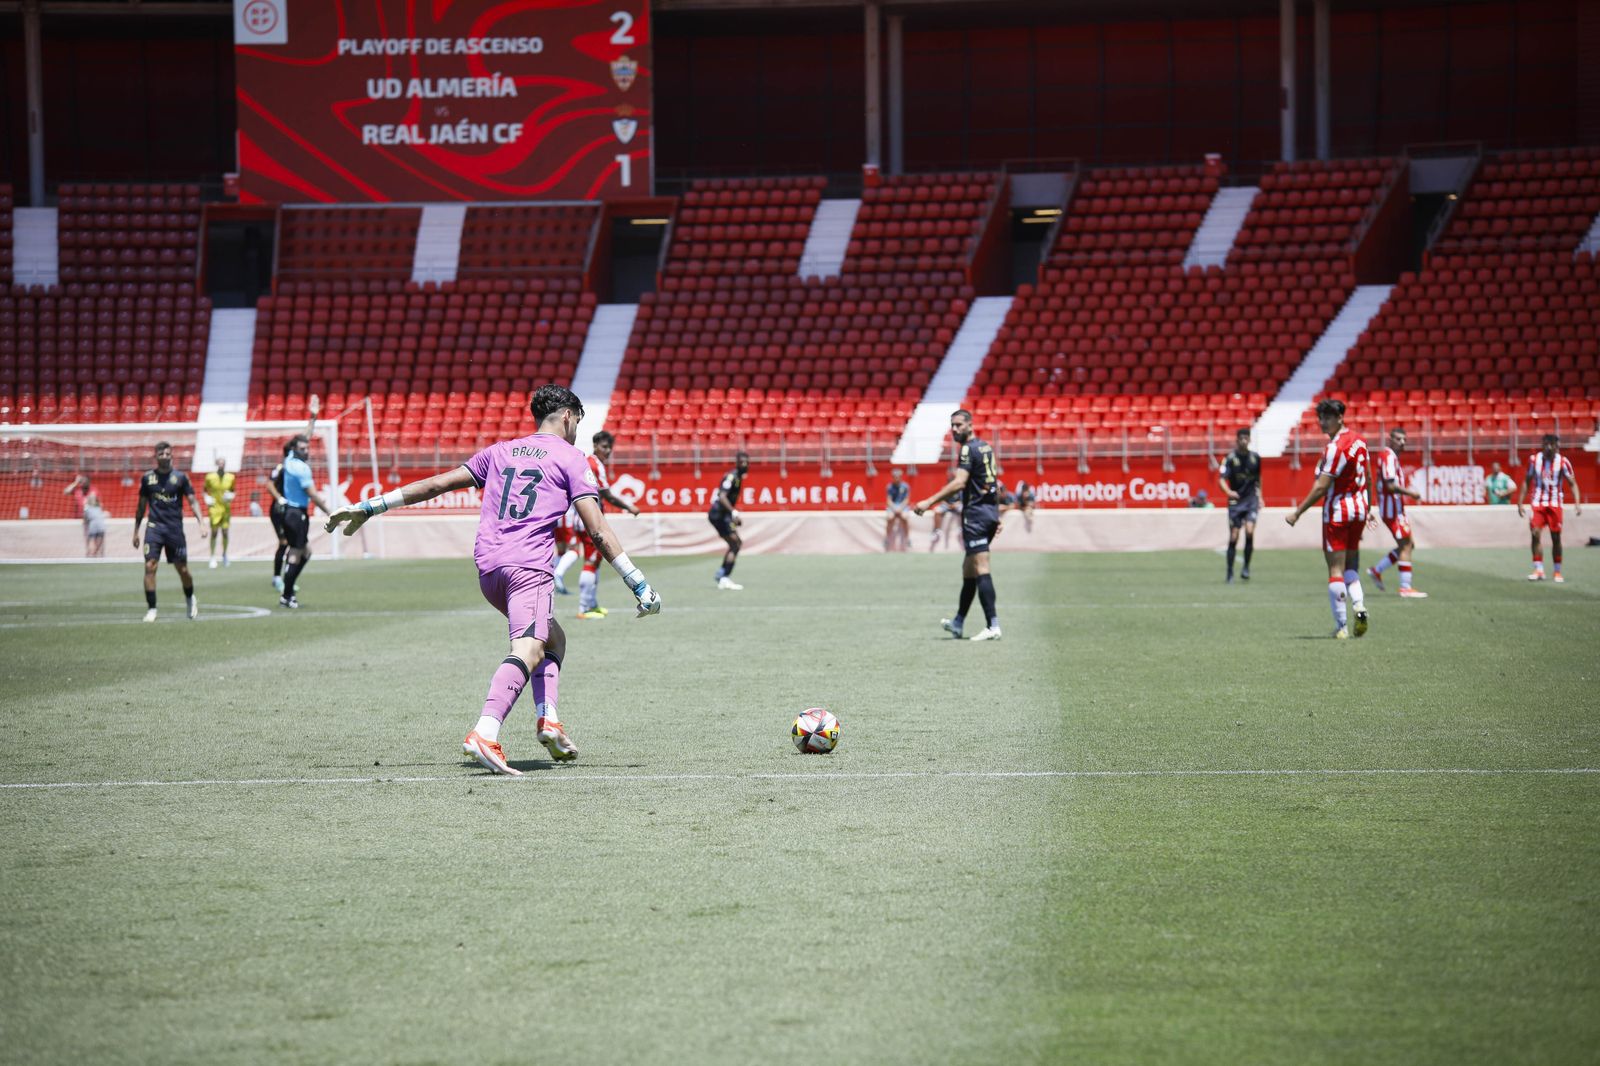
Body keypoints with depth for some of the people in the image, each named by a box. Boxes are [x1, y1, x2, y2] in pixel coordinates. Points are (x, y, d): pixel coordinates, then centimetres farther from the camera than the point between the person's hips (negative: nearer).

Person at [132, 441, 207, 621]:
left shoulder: (180, 477, 2)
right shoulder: (148, 478, 6)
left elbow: (193, 501, 1)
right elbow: (142, 506, 14)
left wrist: (201, 522, -12)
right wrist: (136, 531, 14)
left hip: (175, 527, -1)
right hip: (154, 526, 1)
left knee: (182, 569, 4)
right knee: (150, 566, -12)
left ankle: (191, 599, 32)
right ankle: (151, 609, -6)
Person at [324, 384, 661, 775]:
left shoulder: (500, 452, 22)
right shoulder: (571, 459, 8)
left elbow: (437, 483, 22)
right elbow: (598, 531, 0)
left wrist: (369, 507, 27)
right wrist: (640, 585, 1)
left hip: (487, 567, 7)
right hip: (529, 566, -7)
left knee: (553, 639, 25)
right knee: (528, 651, -23)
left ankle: (548, 720, 4)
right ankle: (485, 734, -46)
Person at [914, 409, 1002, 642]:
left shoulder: (968, 450, -12)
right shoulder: (985, 447, 16)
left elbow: (959, 483, -23)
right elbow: (994, 481, 22)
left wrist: (929, 502, -25)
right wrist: (996, 516, 28)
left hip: (976, 514, -10)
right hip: (990, 512, 10)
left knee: (981, 570, -12)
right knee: (968, 569, 16)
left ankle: (993, 626, -20)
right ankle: (958, 623, 24)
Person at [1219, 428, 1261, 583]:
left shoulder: (1255, 458, 4)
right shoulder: (1230, 458, -6)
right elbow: (1221, 478, -14)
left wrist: (1259, 497, 13)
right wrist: (1228, 491, -33)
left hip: (1251, 499, 1)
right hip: (1235, 500, -1)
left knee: (1249, 531, -18)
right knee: (1233, 537, -1)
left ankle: (1246, 567, -3)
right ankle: (1230, 574, 8)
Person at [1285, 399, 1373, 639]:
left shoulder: (1336, 448, -20)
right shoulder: (1358, 441, 6)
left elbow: (1321, 487, -21)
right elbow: (1366, 478, 16)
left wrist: (1297, 513, -16)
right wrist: (1368, 509, 27)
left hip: (1337, 513, -8)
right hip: (1359, 508, 8)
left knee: (1336, 570, -2)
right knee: (1350, 564, 19)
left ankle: (1341, 627, -2)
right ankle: (1359, 605, -4)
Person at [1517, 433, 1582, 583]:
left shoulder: (1563, 462, -6)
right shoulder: (1534, 459, 1)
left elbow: (1572, 483, -3)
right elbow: (1527, 481, 11)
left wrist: (1577, 503, -15)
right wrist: (1520, 502, 8)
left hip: (1555, 503, -1)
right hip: (1538, 503, 1)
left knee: (1556, 537, 2)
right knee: (1536, 533, -13)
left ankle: (1558, 572, 11)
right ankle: (1539, 570, -12)